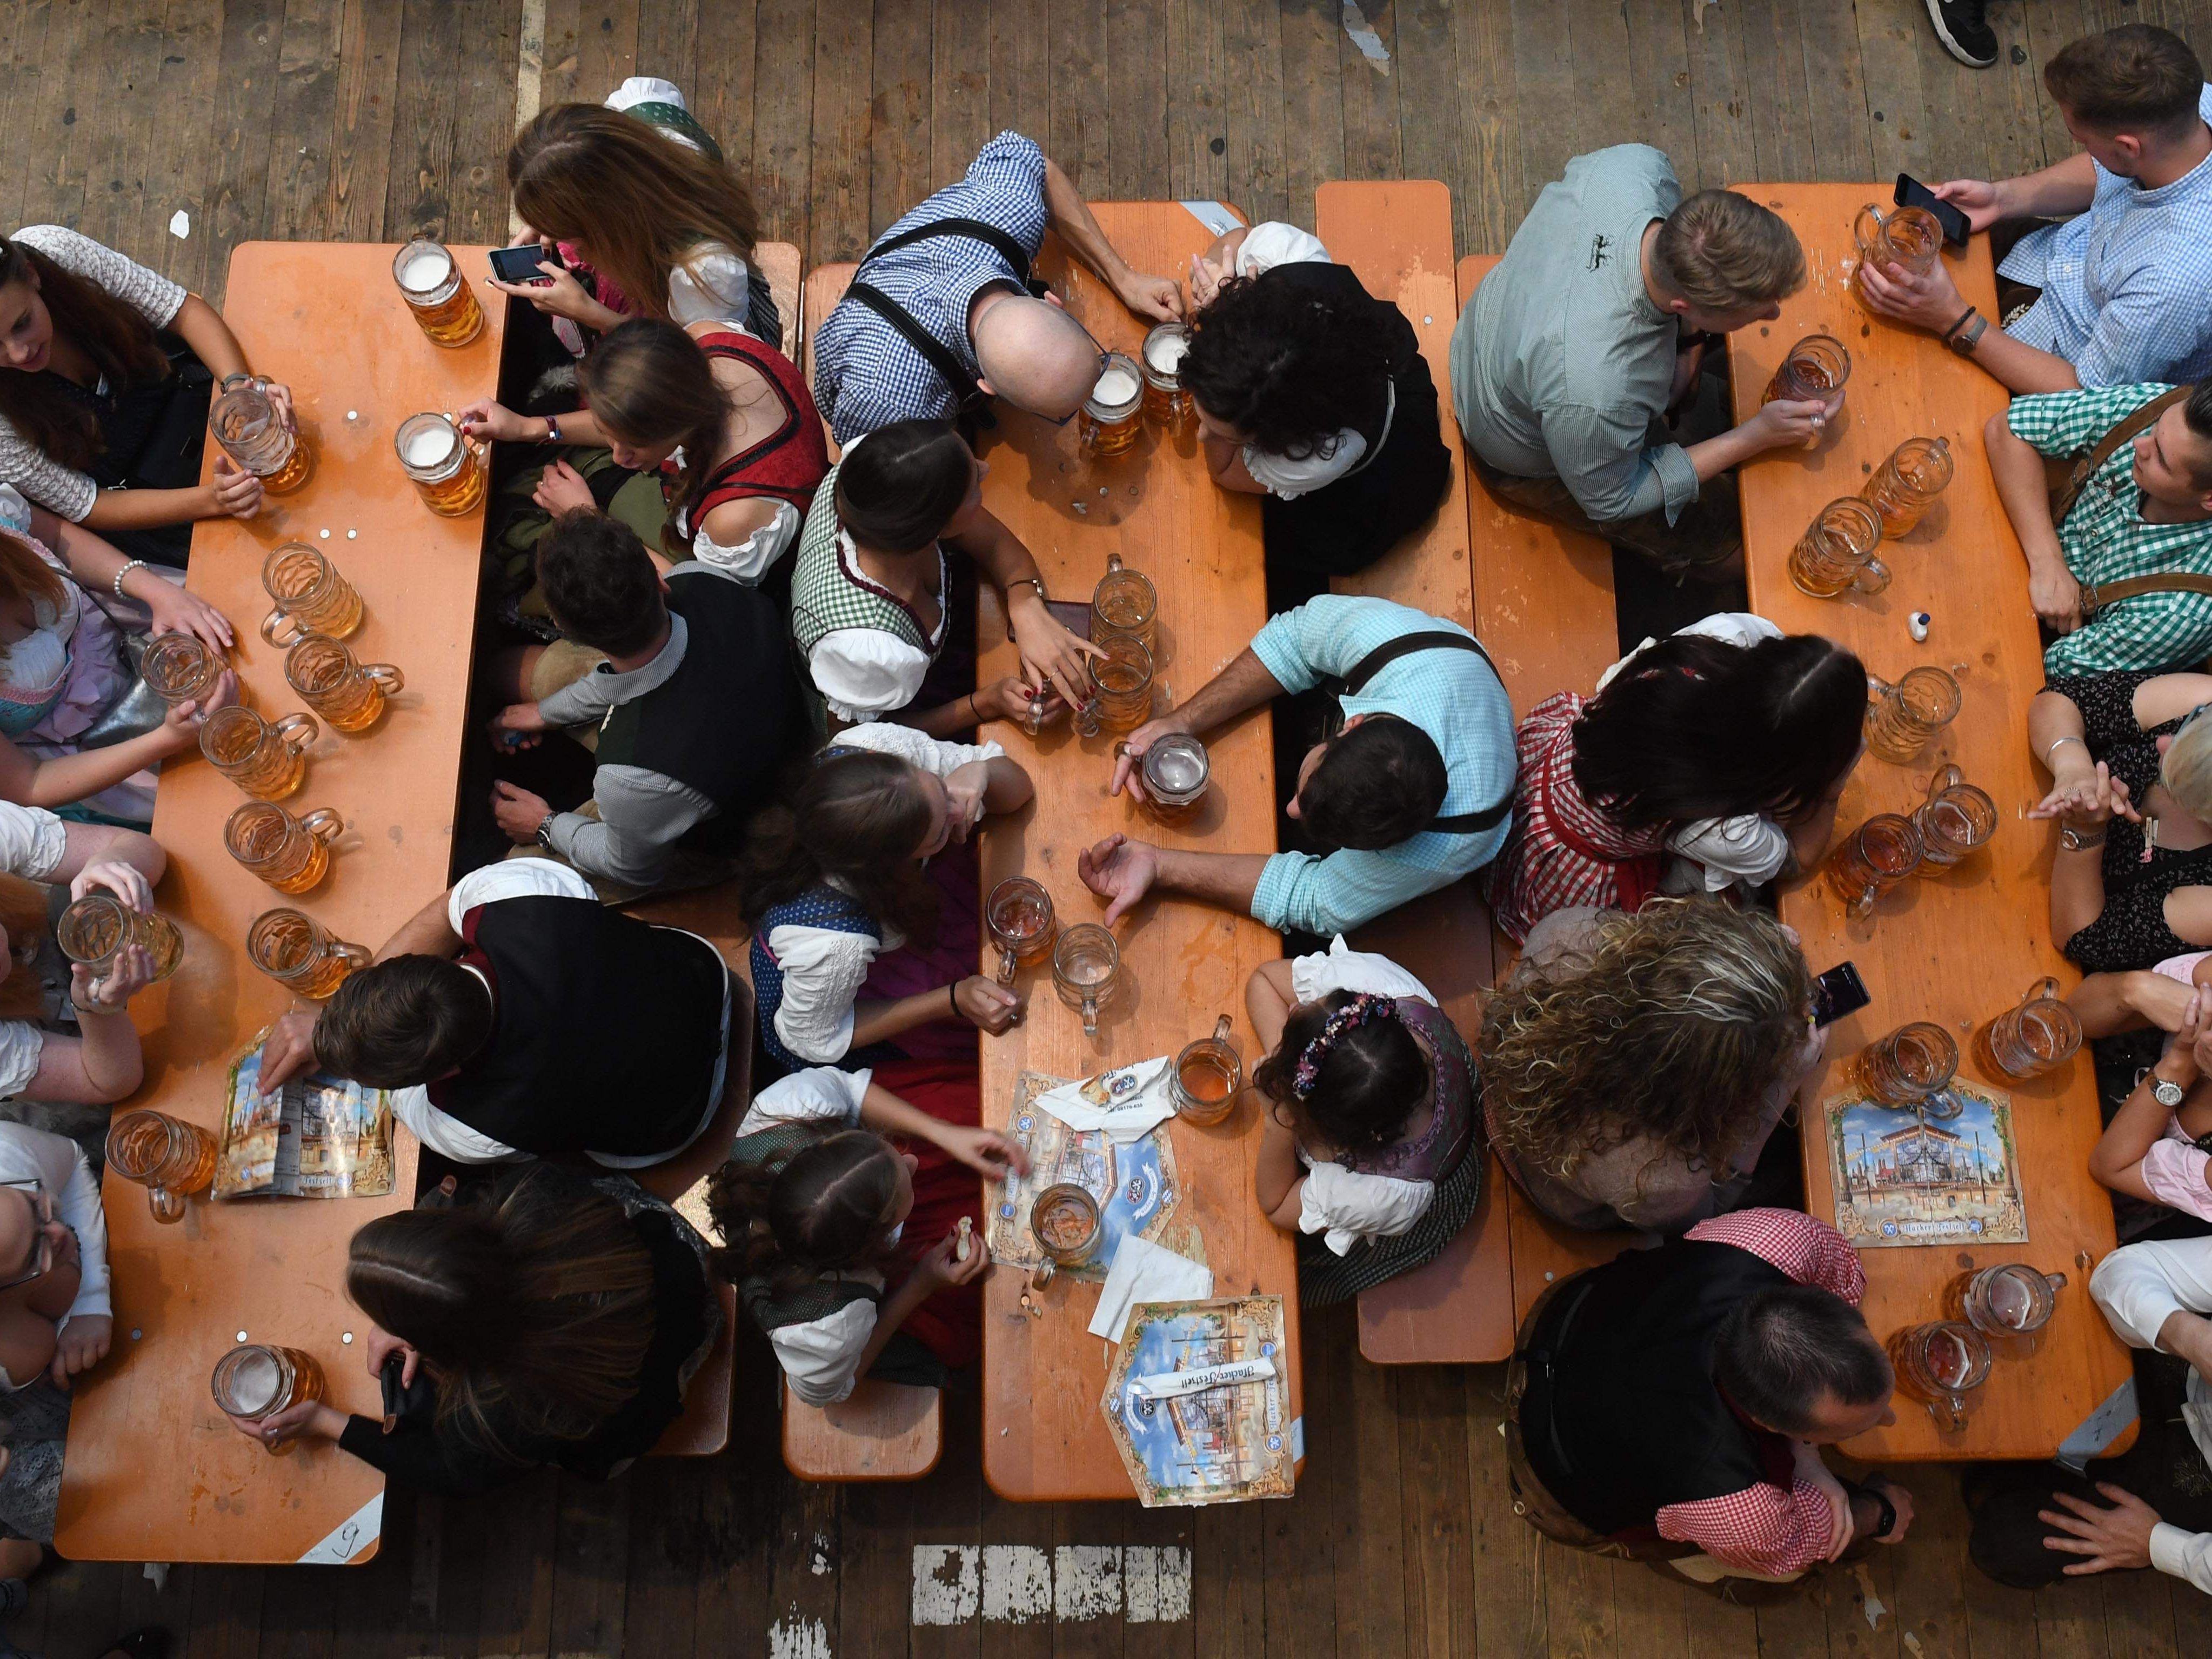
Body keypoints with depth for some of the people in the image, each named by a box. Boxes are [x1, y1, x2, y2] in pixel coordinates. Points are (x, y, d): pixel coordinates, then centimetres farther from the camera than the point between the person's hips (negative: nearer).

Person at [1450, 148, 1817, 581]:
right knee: (1733, 544, 7)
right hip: (1533, 468, -5)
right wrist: (1755, 437, -23)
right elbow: (1609, 502, -26)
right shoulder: (1594, 396, -49)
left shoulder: (1634, 166, -33)